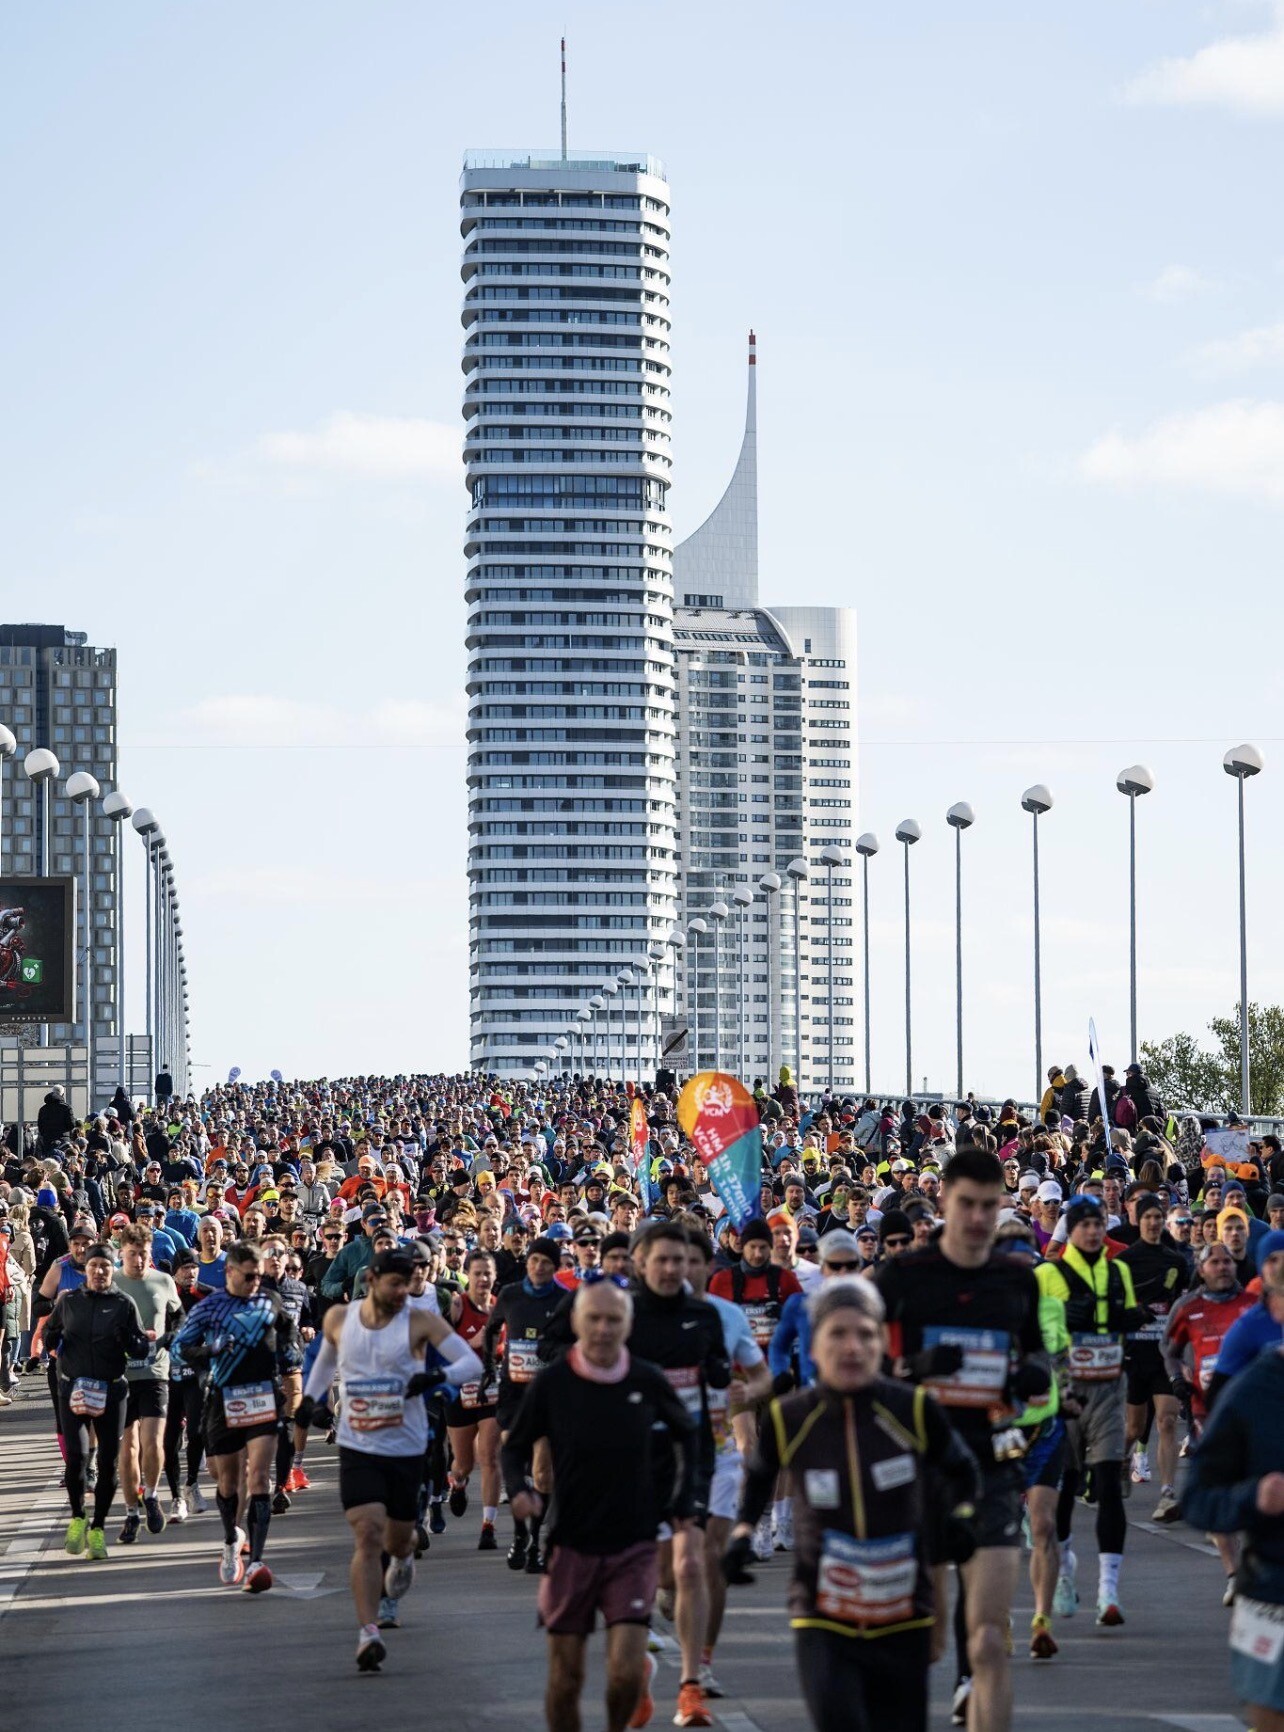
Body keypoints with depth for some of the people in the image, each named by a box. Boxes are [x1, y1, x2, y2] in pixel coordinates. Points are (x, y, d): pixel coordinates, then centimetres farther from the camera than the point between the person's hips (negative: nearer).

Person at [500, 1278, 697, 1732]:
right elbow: (513, 1447, 4)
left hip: (633, 1546, 0)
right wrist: (520, 1490, -16)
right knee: (565, 1678, 4)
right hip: (571, 1546, 0)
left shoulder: (647, 1382, -4)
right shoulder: (552, 1383, -7)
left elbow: (686, 1434, 16)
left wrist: (683, 1503, 11)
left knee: (626, 1673, -11)